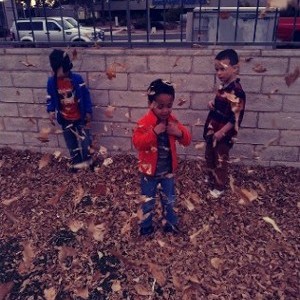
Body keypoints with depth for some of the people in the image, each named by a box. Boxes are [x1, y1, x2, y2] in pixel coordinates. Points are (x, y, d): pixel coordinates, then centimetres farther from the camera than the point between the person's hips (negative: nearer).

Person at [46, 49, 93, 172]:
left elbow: (86, 95, -9)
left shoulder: (77, 79, -17)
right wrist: (51, 110, -10)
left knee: (84, 139, 9)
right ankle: (76, 161, 30)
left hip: (79, 116, -3)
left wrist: (88, 112, -7)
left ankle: (87, 160, 28)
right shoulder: (52, 81, -8)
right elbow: (50, 97, 4)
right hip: (65, 118, 3)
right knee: (71, 142, 14)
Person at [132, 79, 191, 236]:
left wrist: (179, 132, -23)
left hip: (168, 170, 4)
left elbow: (187, 140, -2)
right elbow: (137, 143, -27)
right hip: (149, 170, -3)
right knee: (148, 201, 14)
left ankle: (170, 223, 41)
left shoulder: (173, 121, -5)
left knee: (169, 200, 20)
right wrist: (154, 132, -35)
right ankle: (145, 226, 35)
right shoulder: (144, 122, -18)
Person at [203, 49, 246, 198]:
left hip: (223, 134, -8)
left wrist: (222, 132, -22)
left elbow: (236, 118, -24)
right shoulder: (224, 85, 3)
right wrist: (212, 103, 0)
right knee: (209, 157, 23)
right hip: (212, 130, 9)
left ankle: (219, 187, 26)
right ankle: (211, 178, 45)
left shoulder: (236, 92, -25)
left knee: (220, 161, 8)